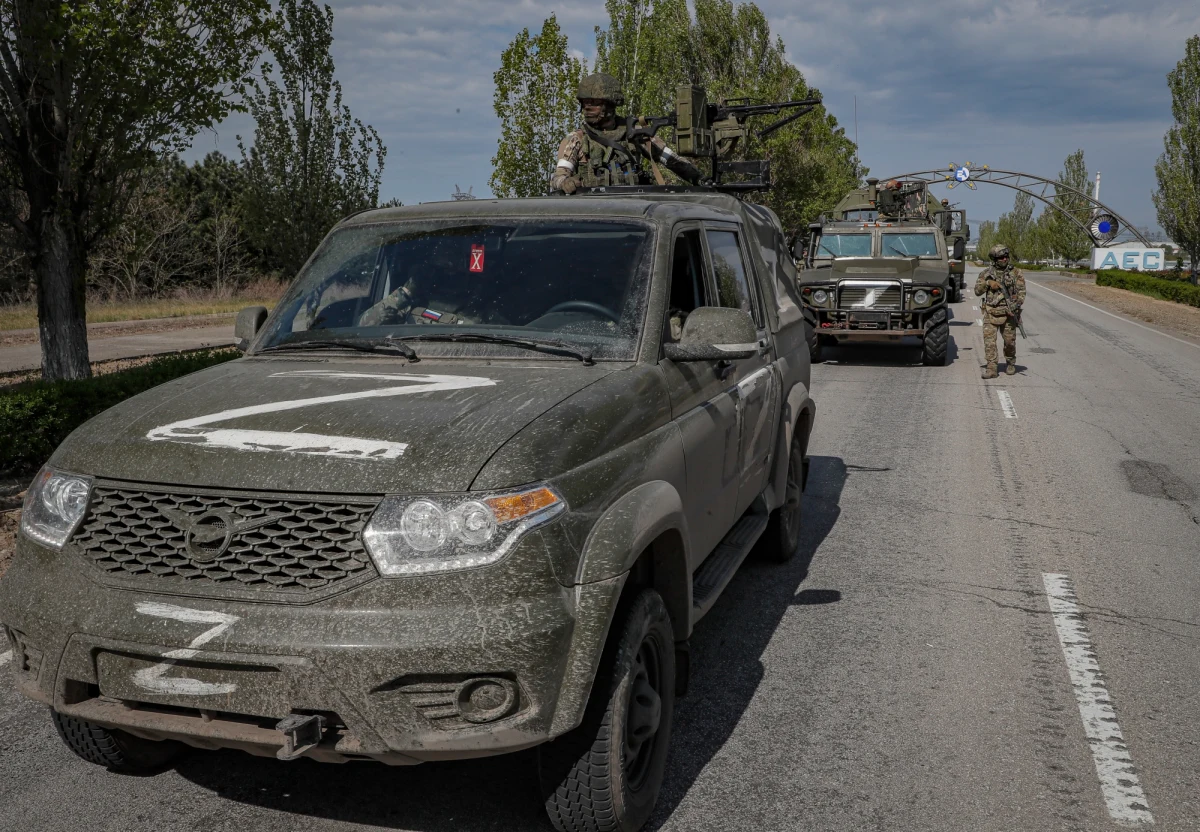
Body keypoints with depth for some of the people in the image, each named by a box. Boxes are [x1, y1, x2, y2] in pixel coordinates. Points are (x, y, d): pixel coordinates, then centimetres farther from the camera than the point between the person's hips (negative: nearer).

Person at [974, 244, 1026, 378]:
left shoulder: (1016, 273, 3)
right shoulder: (986, 273, 7)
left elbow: (1021, 291, -2)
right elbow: (977, 291, 7)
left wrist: (1017, 304, -18)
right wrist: (987, 283, -11)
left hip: (1008, 312, 0)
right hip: (990, 313, 1)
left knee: (1010, 341, 6)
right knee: (989, 340, -8)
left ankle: (1010, 363, 29)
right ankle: (991, 368, -7)